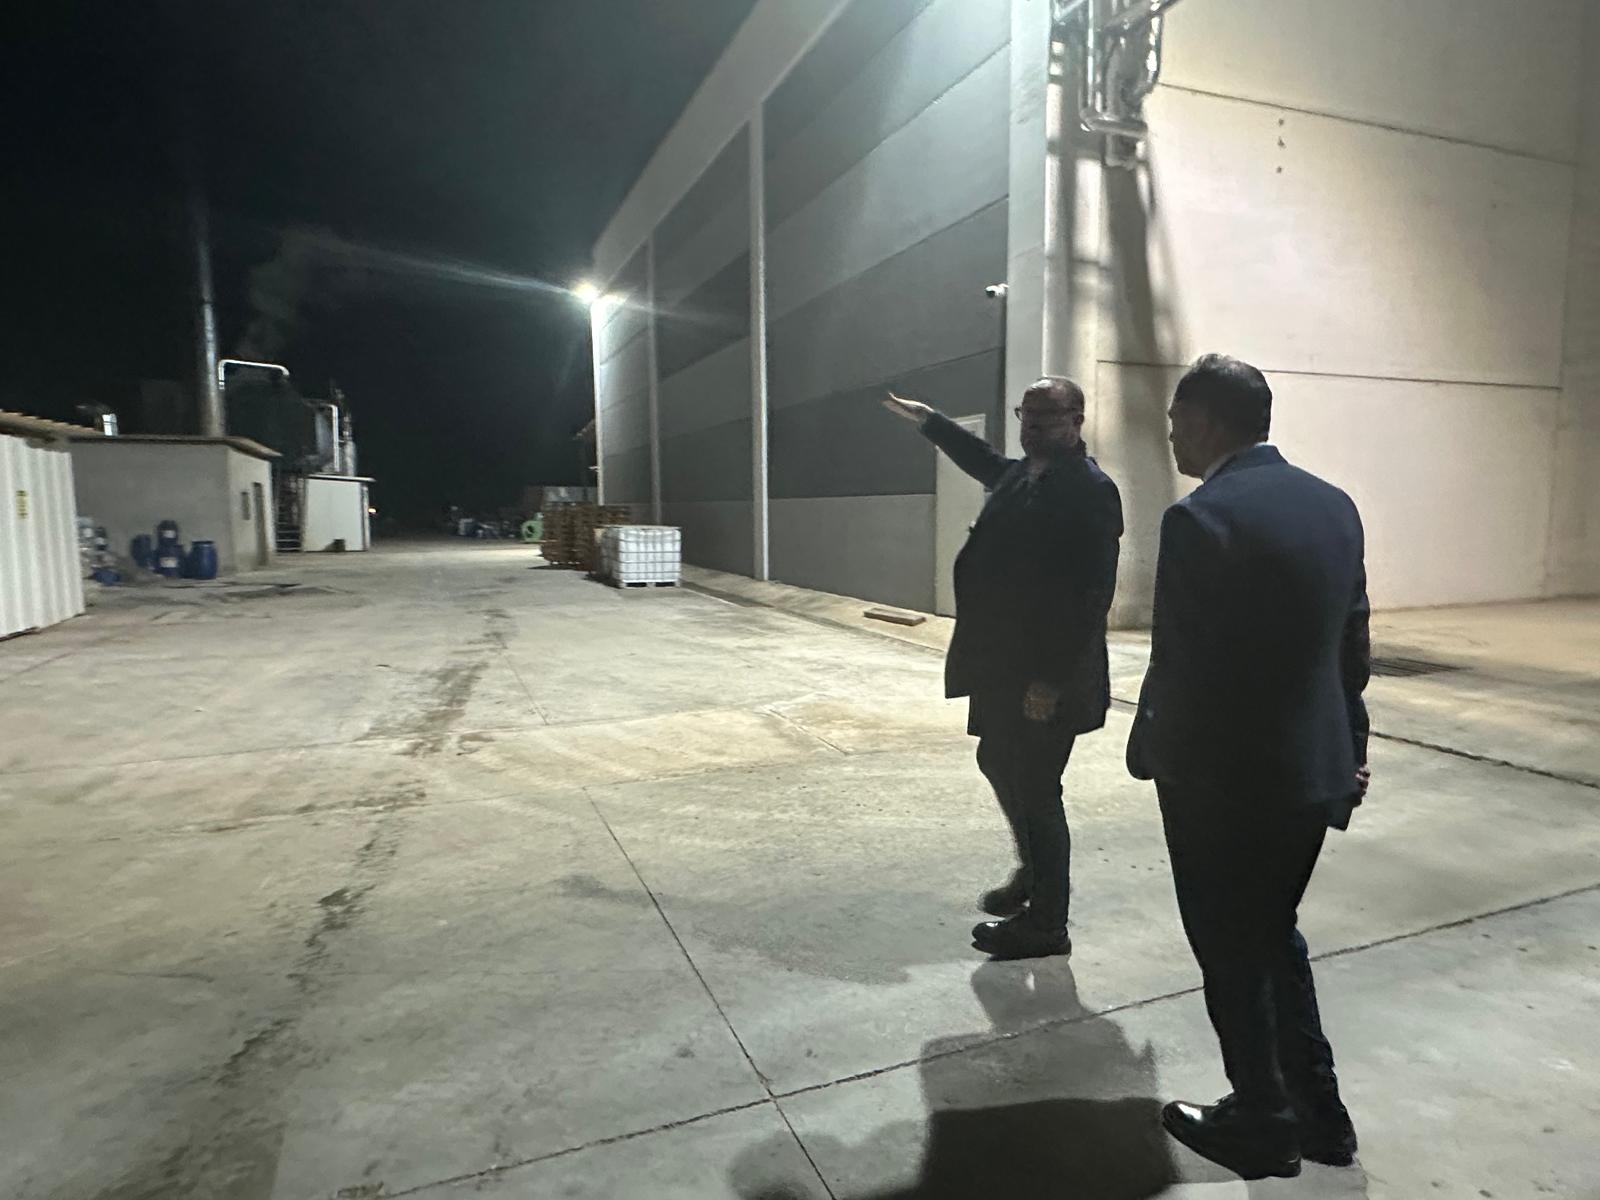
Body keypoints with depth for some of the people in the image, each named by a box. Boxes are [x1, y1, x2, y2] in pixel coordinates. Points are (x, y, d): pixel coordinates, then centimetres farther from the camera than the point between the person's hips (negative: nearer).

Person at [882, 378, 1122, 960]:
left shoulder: (1091, 492, -17)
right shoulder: (1021, 474, 10)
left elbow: (1092, 596, -22)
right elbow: (986, 460, 34)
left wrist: (1053, 681, -24)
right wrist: (927, 419, 41)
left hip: (1045, 678, -9)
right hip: (1000, 665, 9)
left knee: (1033, 791, 2)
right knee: (999, 765, 22)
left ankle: (1045, 924, 22)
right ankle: (1032, 874, 45)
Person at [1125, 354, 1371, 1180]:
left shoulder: (1201, 517, -20)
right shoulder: (1334, 505, 4)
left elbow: (1178, 663, -20)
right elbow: (1353, 642, 10)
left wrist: (1146, 754, -5)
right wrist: (1350, 747, 19)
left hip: (1223, 777, -8)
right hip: (1314, 771, 8)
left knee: (1232, 955, 12)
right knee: (1275, 935, 25)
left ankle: (1262, 1125, 31)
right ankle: (1318, 1111, 37)